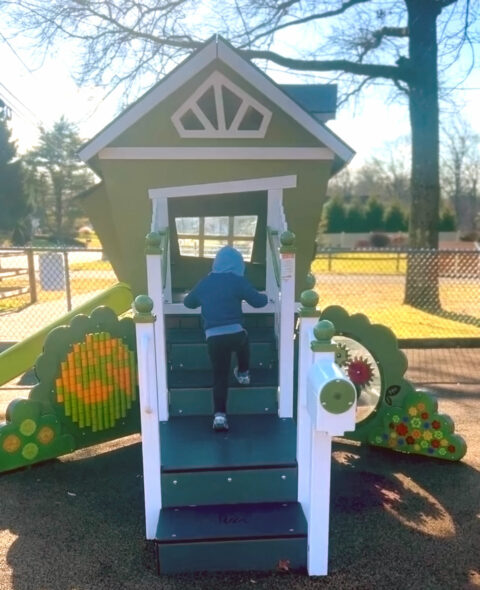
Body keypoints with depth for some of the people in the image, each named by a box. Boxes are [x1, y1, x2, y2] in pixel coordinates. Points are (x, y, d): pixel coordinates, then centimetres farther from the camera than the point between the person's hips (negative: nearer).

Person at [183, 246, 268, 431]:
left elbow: (188, 302, 24)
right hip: (235, 332, -2)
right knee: (244, 343, 34)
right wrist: (265, 297, 22)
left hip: (213, 337, 2)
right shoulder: (237, 280, -1)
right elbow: (257, 301, -1)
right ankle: (243, 373, 50)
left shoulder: (205, 282, 13)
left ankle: (220, 415, 1)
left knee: (219, 376, 9)